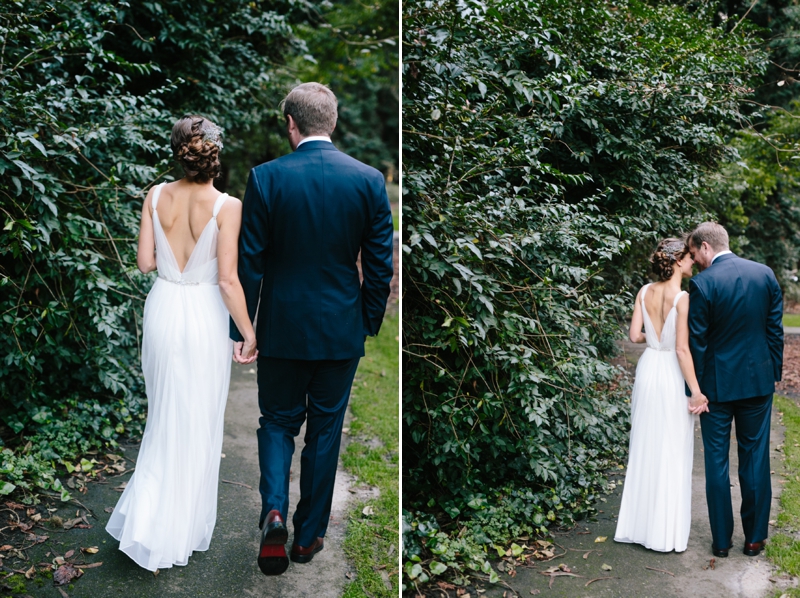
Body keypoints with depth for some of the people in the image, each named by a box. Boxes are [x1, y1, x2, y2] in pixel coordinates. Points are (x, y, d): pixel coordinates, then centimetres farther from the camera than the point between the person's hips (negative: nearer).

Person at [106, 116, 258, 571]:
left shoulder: (157, 196, -4)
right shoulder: (227, 206, -17)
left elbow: (145, 262, 0)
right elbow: (227, 279, -17)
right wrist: (250, 333, -8)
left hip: (163, 309, 4)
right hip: (204, 315, -4)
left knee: (166, 415, 21)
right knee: (197, 423, 11)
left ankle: (146, 516, 24)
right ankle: (181, 532, 23)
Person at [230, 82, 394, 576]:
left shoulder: (266, 178, -10)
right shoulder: (369, 179, -6)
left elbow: (249, 262, -8)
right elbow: (381, 263, -2)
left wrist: (240, 328, 1)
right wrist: (370, 321, 10)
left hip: (282, 328, -1)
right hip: (342, 330, 1)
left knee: (278, 422, 17)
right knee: (325, 429, 14)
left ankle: (274, 511, -3)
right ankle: (309, 535, 24)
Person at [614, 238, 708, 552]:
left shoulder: (645, 291, 0)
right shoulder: (682, 298, -17)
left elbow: (635, 335, -1)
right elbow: (682, 349, -18)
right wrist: (697, 391, -13)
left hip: (648, 369, 6)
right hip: (672, 375, -6)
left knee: (644, 448, 14)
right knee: (672, 454, 4)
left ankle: (638, 524, 23)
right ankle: (666, 532, 12)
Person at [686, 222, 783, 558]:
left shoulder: (702, 283, -15)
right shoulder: (764, 274, -1)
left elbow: (697, 341, -12)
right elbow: (775, 329, 3)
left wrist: (696, 387, -4)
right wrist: (774, 372, 12)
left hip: (717, 385, -3)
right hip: (758, 380, 4)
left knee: (717, 461, 8)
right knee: (755, 459, 12)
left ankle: (721, 540, 14)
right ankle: (755, 538, 19)